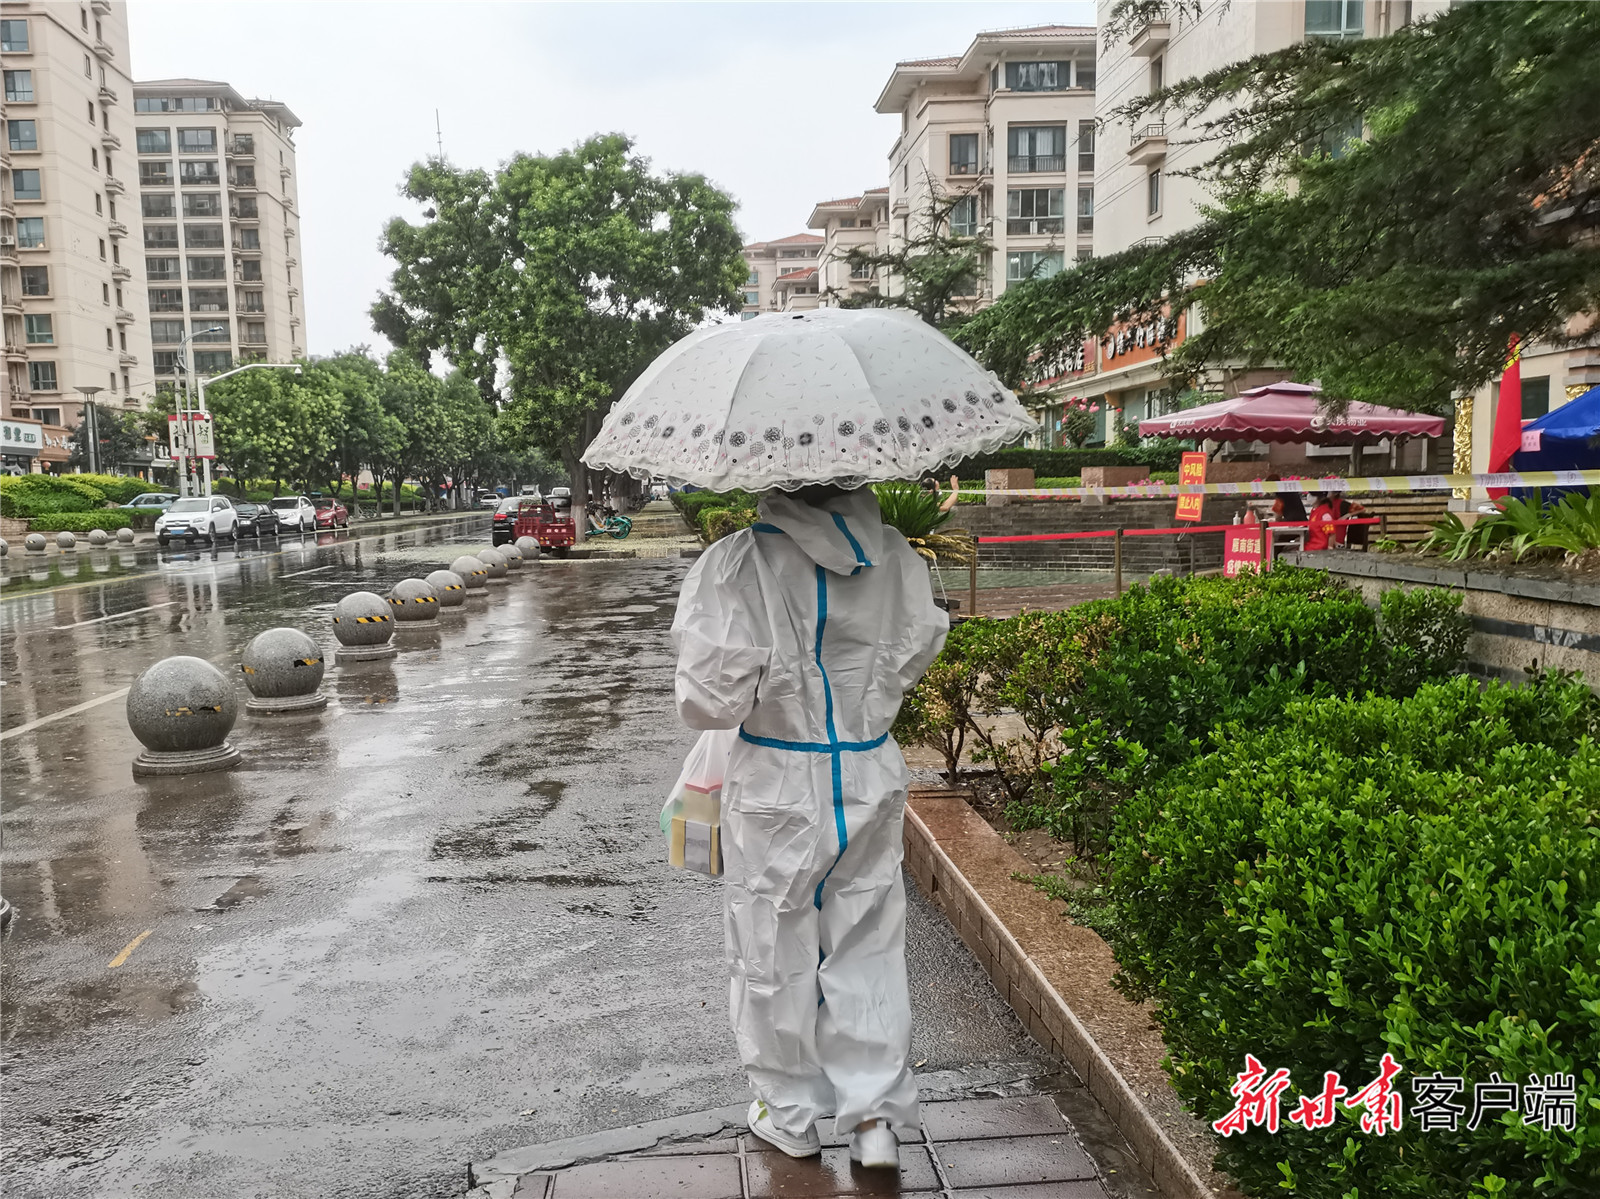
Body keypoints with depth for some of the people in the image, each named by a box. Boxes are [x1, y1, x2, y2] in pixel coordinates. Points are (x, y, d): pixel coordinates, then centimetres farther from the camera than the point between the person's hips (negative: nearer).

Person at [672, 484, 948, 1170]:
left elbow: (709, 699, -16)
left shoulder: (736, 564, -17)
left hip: (776, 788, -3)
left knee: (775, 953, 16)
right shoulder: (895, 557, -5)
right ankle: (875, 1117, 25)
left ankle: (790, 1113, 33)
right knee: (867, 951, 17)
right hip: (870, 786, 3)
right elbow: (918, 650, 6)